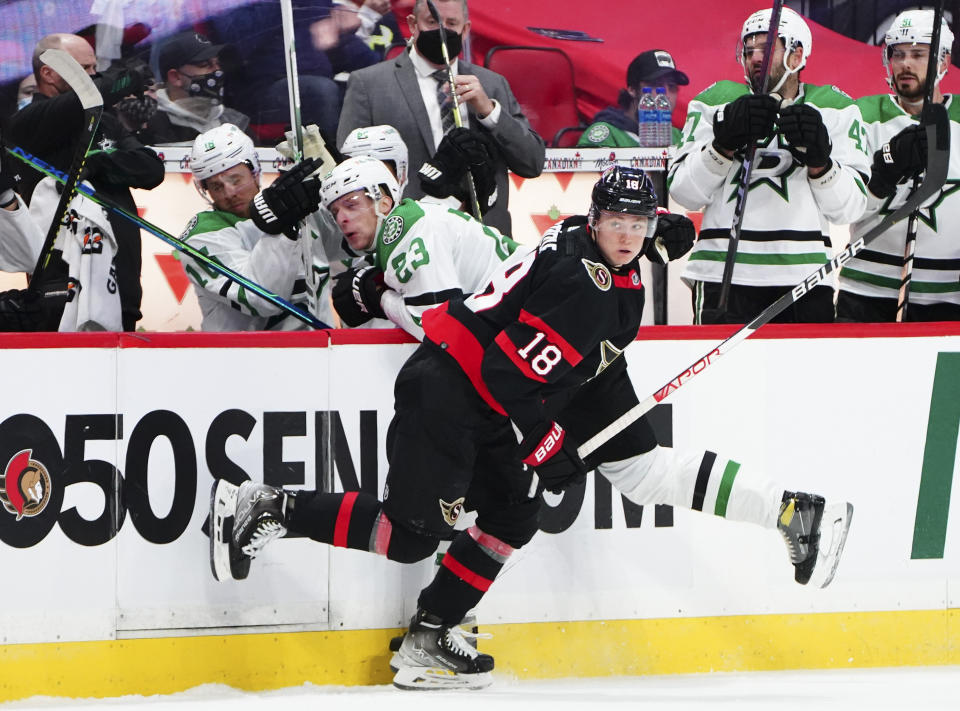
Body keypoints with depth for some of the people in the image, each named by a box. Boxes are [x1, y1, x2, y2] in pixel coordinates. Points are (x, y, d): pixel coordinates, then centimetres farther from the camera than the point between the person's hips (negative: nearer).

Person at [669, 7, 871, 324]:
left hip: (804, 274, 1)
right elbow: (684, 192, 2)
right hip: (724, 274, -1)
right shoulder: (718, 102, 11)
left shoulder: (834, 110, 12)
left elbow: (848, 209, 4)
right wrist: (725, 143, -11)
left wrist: (819, 160, -13)